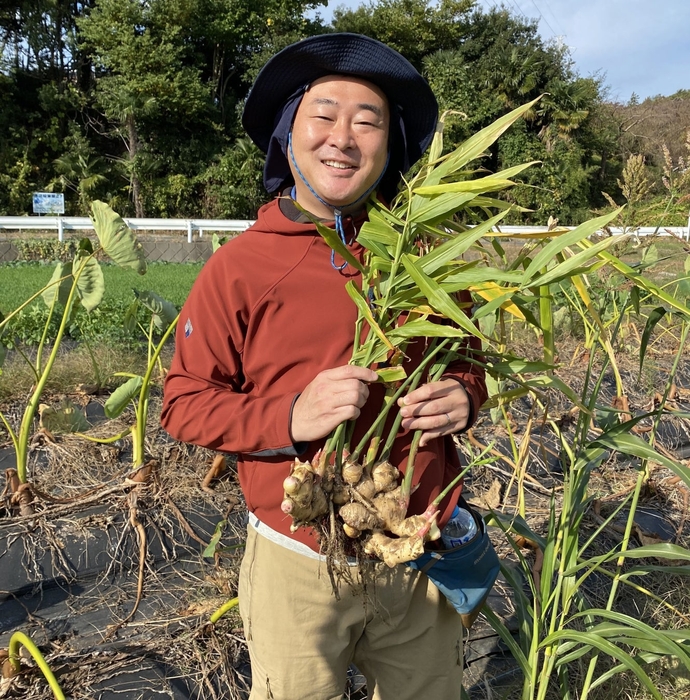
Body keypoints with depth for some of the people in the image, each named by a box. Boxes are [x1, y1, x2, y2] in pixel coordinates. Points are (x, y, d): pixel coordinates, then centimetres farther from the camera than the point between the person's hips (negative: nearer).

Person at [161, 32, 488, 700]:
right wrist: (290, 417, -22)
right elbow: (184, 404, -6)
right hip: (297, 568, -3)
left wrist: (462, 396, -10)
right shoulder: (239, 266, -9)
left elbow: (465, 359, 14)